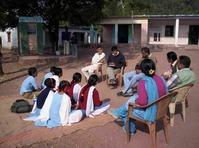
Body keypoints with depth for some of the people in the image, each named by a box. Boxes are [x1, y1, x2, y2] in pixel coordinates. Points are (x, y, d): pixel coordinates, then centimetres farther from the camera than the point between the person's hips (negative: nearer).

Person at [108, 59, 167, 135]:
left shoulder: (143, 82, -25)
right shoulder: (161, 79, -5)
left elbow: (142, 101, -30)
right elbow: (165, 94, 7)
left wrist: (135, 101, -7)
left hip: (149, 113, -7)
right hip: (160, 109, 7)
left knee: (128, 104, 17)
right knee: (134, 97, 20)